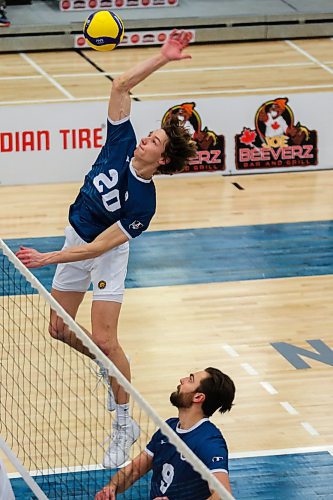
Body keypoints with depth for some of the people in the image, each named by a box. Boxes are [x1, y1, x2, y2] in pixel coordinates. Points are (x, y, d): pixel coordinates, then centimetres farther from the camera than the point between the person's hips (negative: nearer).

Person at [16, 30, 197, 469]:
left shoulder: (143, 203, -29)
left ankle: (124, 424, 0)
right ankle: (112, 368, 37)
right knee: (59, 328, 12)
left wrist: (47, 259, -29)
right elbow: (121, 86, -19)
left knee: (104, 340, -14)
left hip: (105, 254, -7)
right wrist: (162, 58, -26)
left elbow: (99, 246, -28)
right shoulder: (122, 143, -16)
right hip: (76, 238, 7)